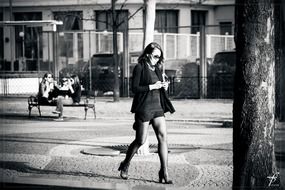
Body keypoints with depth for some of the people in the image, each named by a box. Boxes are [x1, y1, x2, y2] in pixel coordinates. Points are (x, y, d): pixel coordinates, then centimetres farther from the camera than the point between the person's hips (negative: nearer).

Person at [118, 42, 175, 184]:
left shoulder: (156, 69, 15)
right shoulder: (139, 68, -6)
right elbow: (135, 88, -13)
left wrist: (164, 87, 3)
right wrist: (152, 87, -17)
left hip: (157, 107, 6)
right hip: (144, 108, -6)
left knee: (163, 137, -6)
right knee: (140, 141, 0)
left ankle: (164, 173, -6)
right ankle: (125, 166, 23)